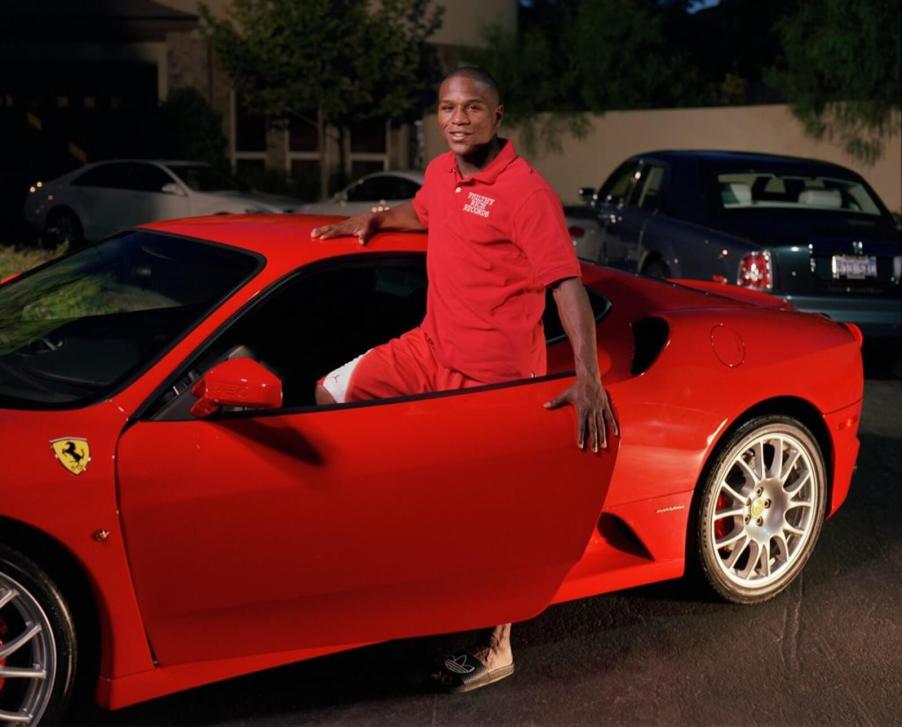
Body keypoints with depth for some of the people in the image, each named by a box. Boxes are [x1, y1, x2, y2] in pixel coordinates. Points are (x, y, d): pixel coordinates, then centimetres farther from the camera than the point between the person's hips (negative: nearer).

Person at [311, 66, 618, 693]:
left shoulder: (525, 190, -19)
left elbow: (567, 286, -25)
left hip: (491, 375, -8)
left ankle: (494, 649, 20)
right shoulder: (441, 172, 6)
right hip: (431, 348, 8)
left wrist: (589, 379, -33)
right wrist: (373, 220, 13)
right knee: (331, 393, 11)